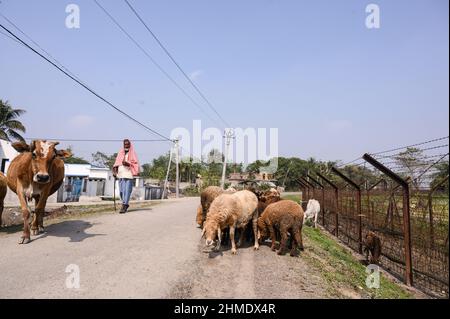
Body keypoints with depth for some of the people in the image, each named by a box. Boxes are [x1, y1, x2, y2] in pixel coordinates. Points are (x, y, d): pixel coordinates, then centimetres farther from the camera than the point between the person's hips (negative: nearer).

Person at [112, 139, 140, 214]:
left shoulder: (132, 154, 6)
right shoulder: (120, 153, 17)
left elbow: (135, 163, -2)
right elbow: (117, 163, 17)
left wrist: (128, 164, -19)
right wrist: (115, 170, 1)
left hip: (129, 174, -4)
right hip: (120, 174, 4)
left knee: (127, 190, -10)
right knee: (121, 191, 4)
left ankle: (124, 206, -10)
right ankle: (126, 204, 22)